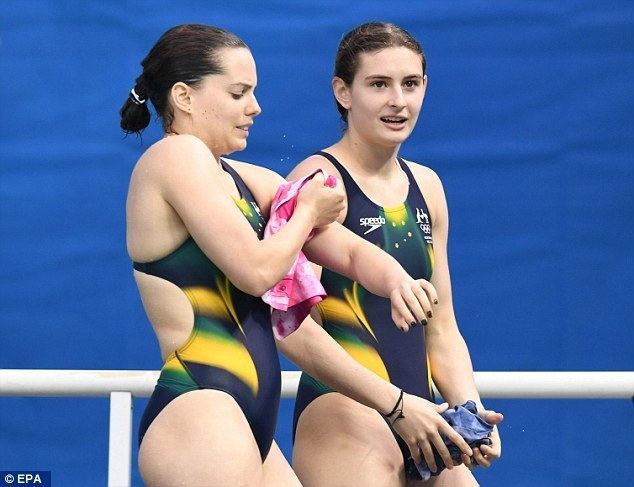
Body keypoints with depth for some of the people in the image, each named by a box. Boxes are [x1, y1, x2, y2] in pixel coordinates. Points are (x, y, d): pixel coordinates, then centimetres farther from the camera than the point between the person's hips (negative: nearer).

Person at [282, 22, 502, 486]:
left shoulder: (425, 186, 16)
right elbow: (294, 328, -15)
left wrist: (470, 412, 1)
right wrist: (399, 405, -20)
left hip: (420, 426, 7)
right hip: (343, 423, -7)